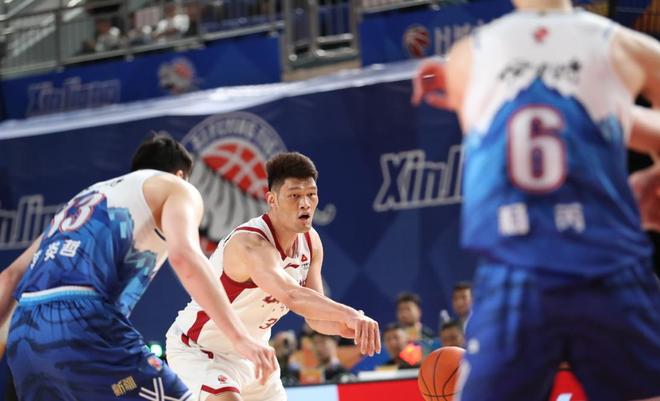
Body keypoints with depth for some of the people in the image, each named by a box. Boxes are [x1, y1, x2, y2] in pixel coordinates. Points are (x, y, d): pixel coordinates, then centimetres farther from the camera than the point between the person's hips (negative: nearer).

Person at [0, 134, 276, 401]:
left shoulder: (90, 196, 36)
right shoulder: (175, 187, 16)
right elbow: (185, 257, -7)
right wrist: (240, 338, -11)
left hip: (23, 332, 7)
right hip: (82, 323, -7)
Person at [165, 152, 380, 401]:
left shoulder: (310, 242, -6)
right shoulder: (251, 243, -34)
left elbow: (315, 315, -7)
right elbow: (291, 295, -52)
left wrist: (343, 326, -30)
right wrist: (350, 314, -64)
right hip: (199, 349, -9)